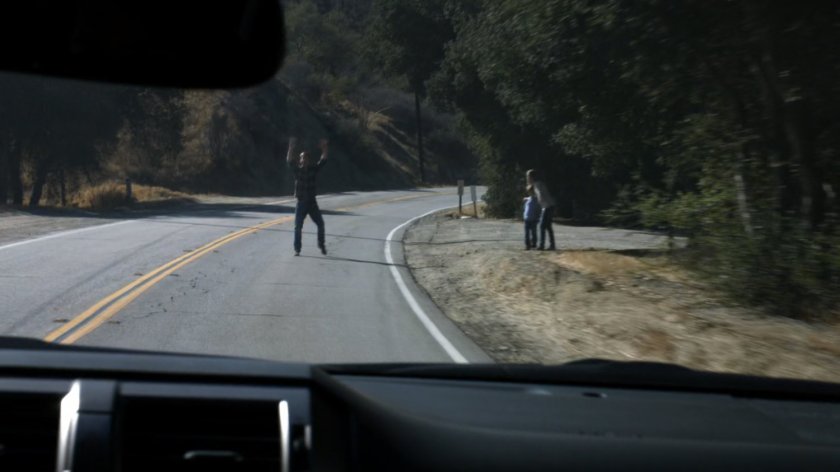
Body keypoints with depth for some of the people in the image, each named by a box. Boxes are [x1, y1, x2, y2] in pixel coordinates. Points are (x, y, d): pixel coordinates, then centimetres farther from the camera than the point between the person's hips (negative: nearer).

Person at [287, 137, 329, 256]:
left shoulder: (314, 169, 3)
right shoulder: (297, 170, -1)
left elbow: (323, 161, -6)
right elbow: (289, 161, -15)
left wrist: (325, 150, -19)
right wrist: (291, 148, -27)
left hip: (312, 202, 1)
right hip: (301, 203, -1)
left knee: (320, 224, 0)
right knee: (298, 227, -2)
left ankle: (321, 245, 17)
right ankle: (297, 249, 6)